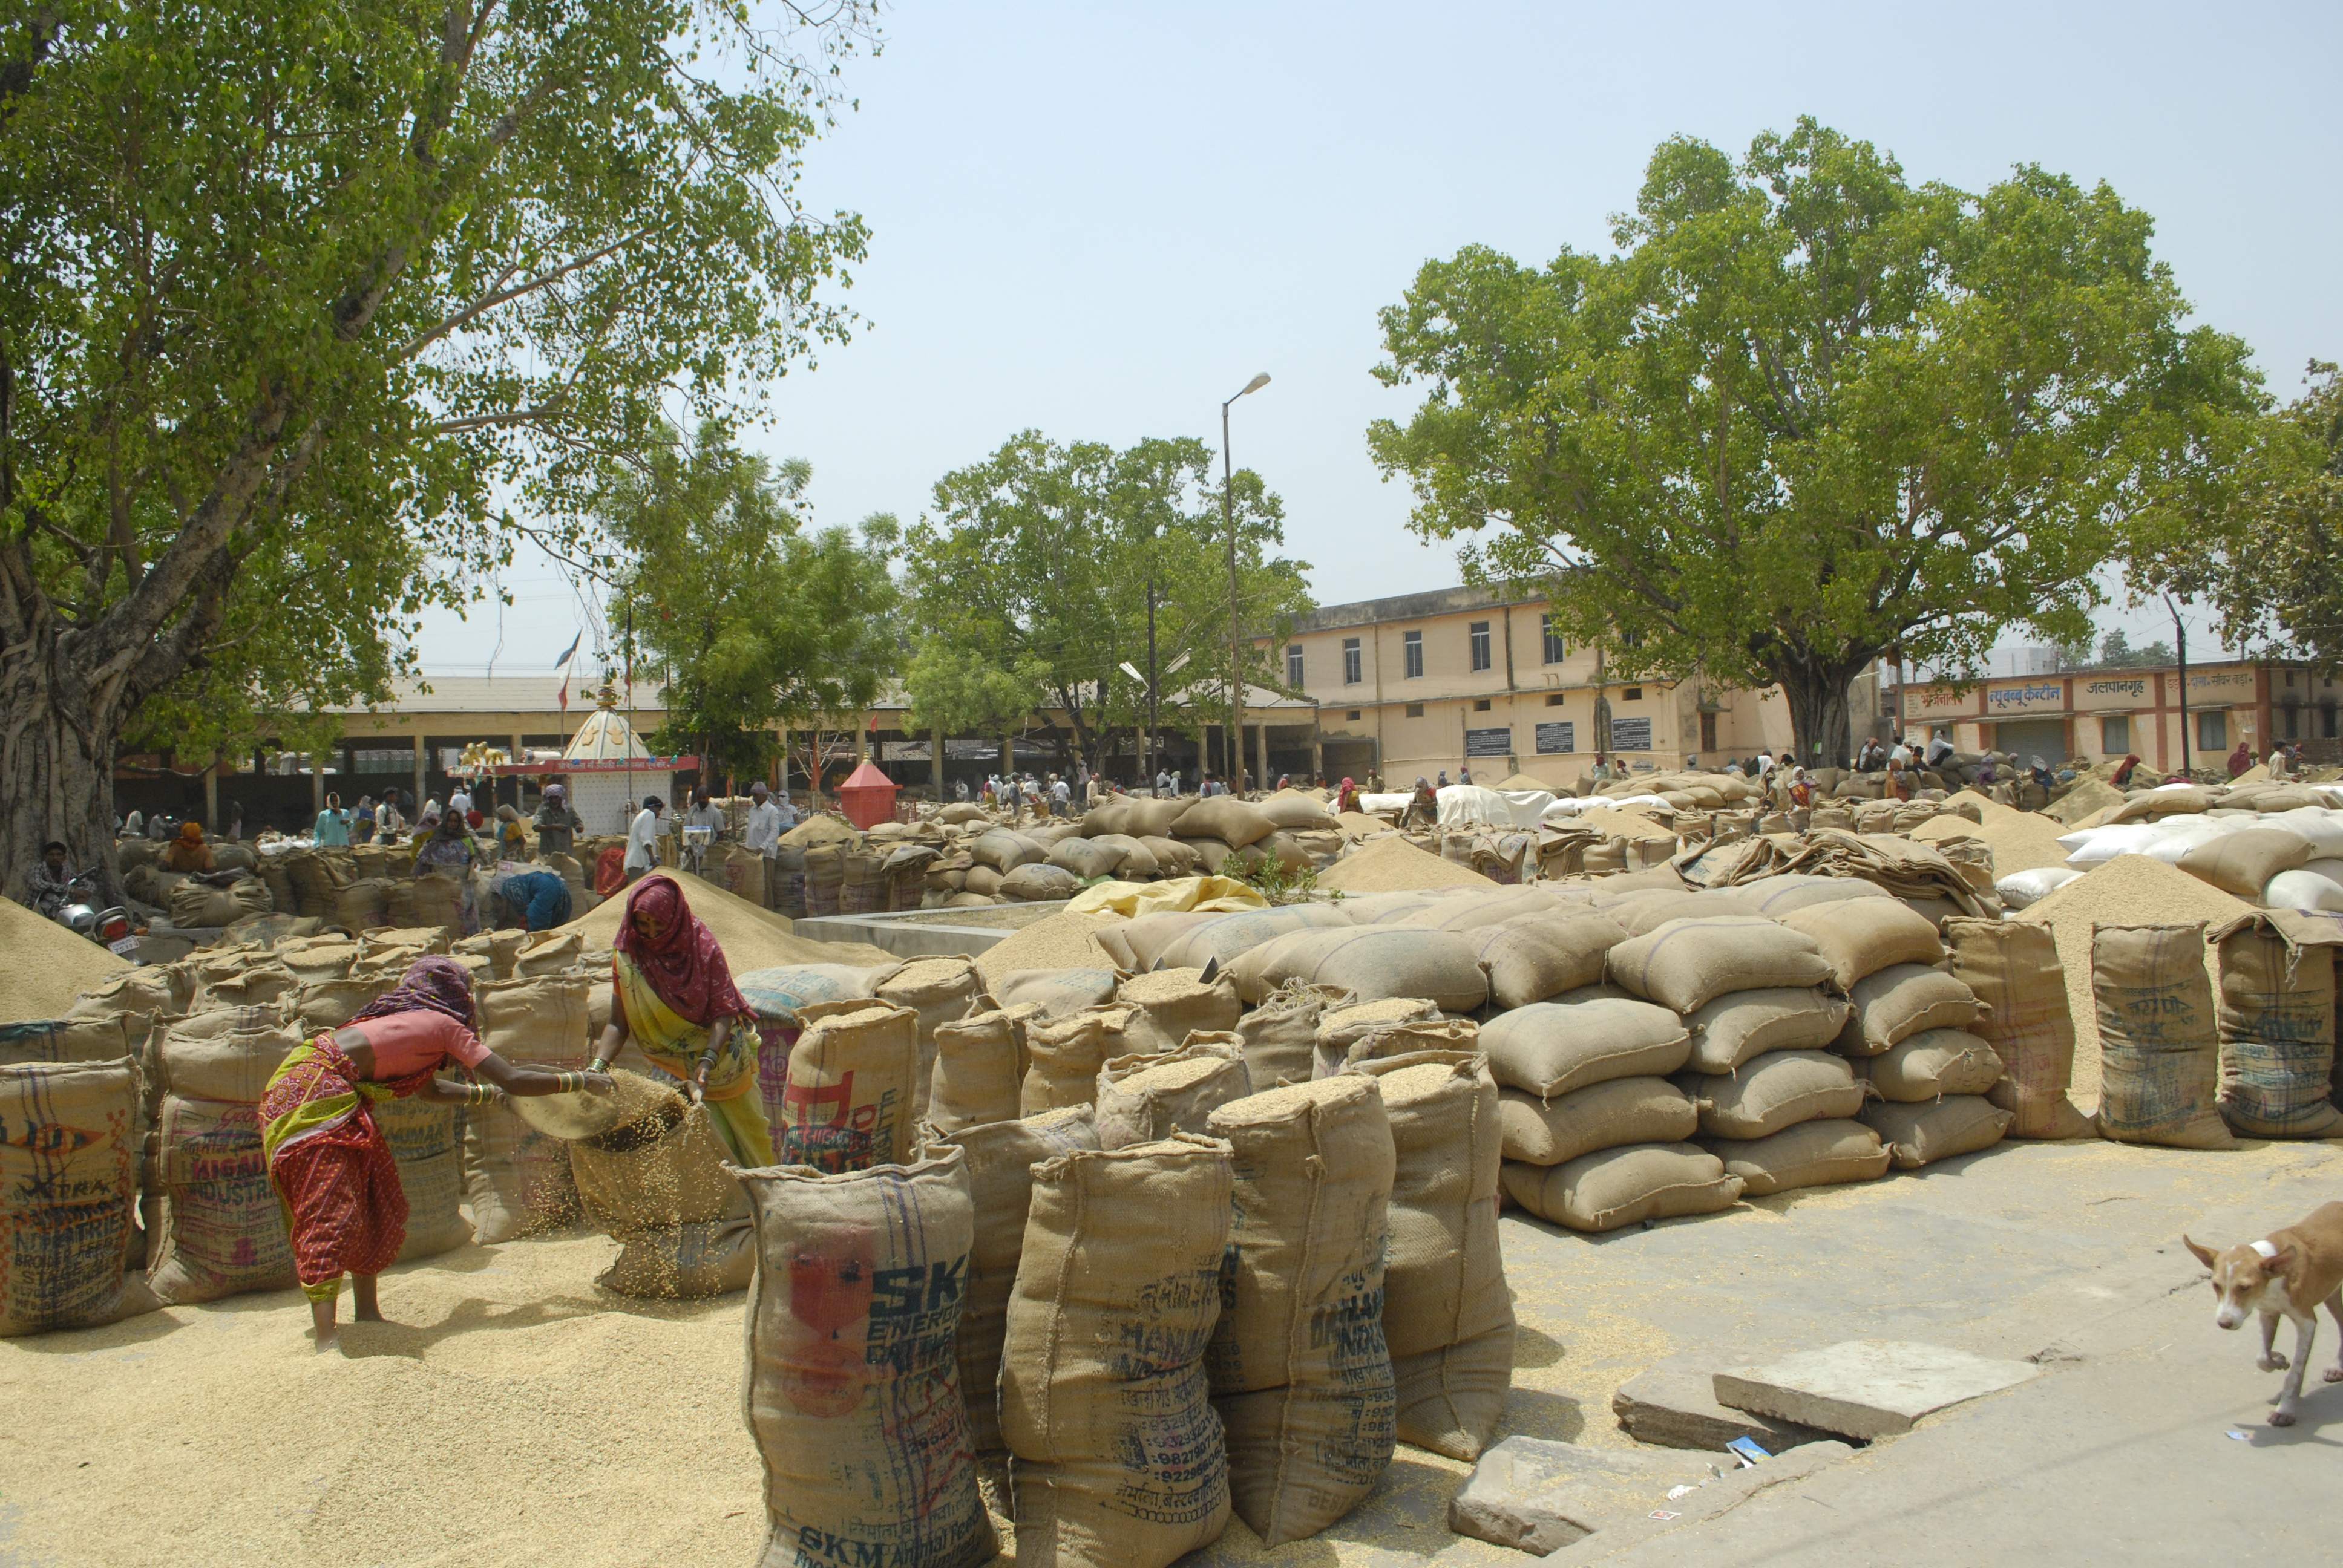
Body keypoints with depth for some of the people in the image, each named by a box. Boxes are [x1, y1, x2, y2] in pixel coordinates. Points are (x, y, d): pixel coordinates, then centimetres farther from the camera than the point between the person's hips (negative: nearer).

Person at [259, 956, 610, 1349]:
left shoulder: (406, 1021, 24)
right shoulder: (446, 1025, -1)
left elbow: (430, 1088, 39)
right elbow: (513, 1080, -6)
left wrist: (485, 1092, 52)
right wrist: (580, 1081, 4)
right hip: (316, 1091, -10)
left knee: (378, 1199, 15)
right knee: (331, 1212, -17)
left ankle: (368, 1314, 20)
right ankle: (327, 1339, -26)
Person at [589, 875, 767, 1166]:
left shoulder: (702, 946, -17)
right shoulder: (627, 957, -13)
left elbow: (724, 1012, -20)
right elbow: (619, 1023, -13)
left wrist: (708, 1060, -34)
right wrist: (597, 1066, -29)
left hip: (723, 1053, 0)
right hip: (679, 1069, 0)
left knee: (746, 1127, 13)